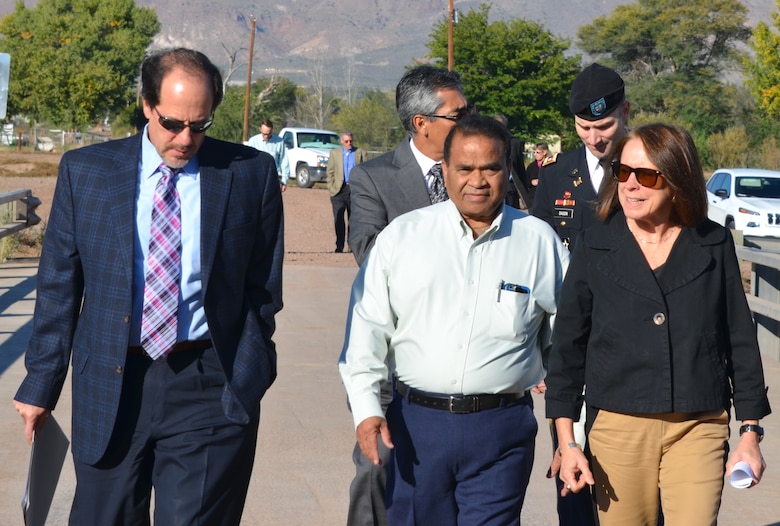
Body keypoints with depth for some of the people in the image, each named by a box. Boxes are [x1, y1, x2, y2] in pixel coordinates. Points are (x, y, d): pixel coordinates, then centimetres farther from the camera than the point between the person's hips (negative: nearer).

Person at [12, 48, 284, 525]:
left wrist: (246, 381, 1)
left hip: (209, 391, -1)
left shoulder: (251, 174, 1)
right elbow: (58, 287, 7)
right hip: (111, 388, 2)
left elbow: (263, 289, 6)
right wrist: (41, 386, 6)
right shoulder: (84, 171, 3)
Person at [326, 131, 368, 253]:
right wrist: (331, 188, 1)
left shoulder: (361, 153, 7)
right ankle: (339, 246, -6)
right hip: (339, 190, 0)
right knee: (338, 218, -8)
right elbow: (330, 172, 11)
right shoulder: (334, 153, 11)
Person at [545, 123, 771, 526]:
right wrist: (566, 441, 0)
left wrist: (750, 432, 5)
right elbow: (568, 345, 4)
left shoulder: (715, 246, 2)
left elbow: (740, 341, 7)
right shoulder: (595, 247, 2)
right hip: (618, 427, 0)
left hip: (698, 428, 0)